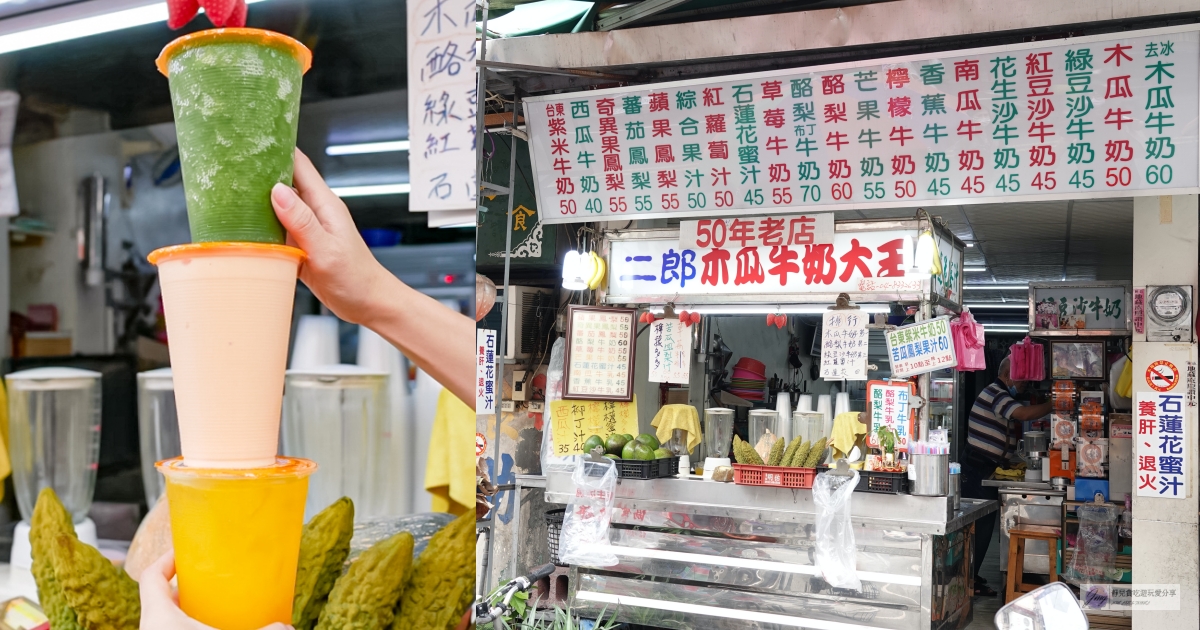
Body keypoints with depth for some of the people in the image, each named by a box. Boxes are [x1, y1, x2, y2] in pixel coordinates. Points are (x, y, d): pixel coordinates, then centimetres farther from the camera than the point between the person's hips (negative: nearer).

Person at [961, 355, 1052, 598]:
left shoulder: (1000, 395, 20)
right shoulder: (995, 394, -13)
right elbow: (1024, 413, -29)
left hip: (986, 469, 10)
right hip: (980, 469, -10)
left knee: (982, 525, 13)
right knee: (981, 525, -8)